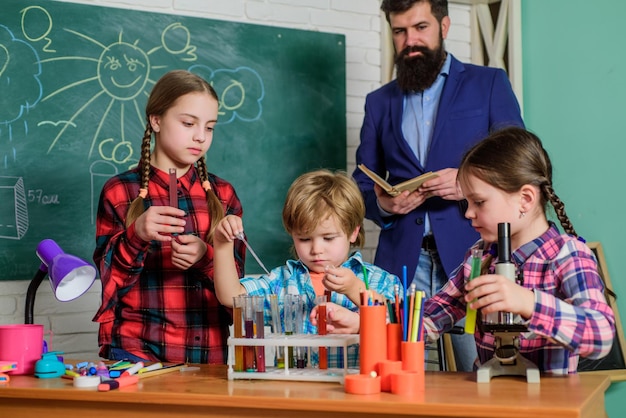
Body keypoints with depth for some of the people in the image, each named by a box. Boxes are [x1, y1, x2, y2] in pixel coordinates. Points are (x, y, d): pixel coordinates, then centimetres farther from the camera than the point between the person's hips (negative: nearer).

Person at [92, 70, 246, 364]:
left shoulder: (222, 194, 8)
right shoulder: (119, 191, 0)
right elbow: (109, 281, -1)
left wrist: (205, 256, -16)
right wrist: (136, 236, -20)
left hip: (208, 351, 3)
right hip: (137, 351, -2)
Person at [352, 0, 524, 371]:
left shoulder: (489, 83, 9)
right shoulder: (379, 102, 17)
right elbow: (362, 185, 17)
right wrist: (381, 204, -6)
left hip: (470, 253, -2)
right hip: (401, 259, 3)